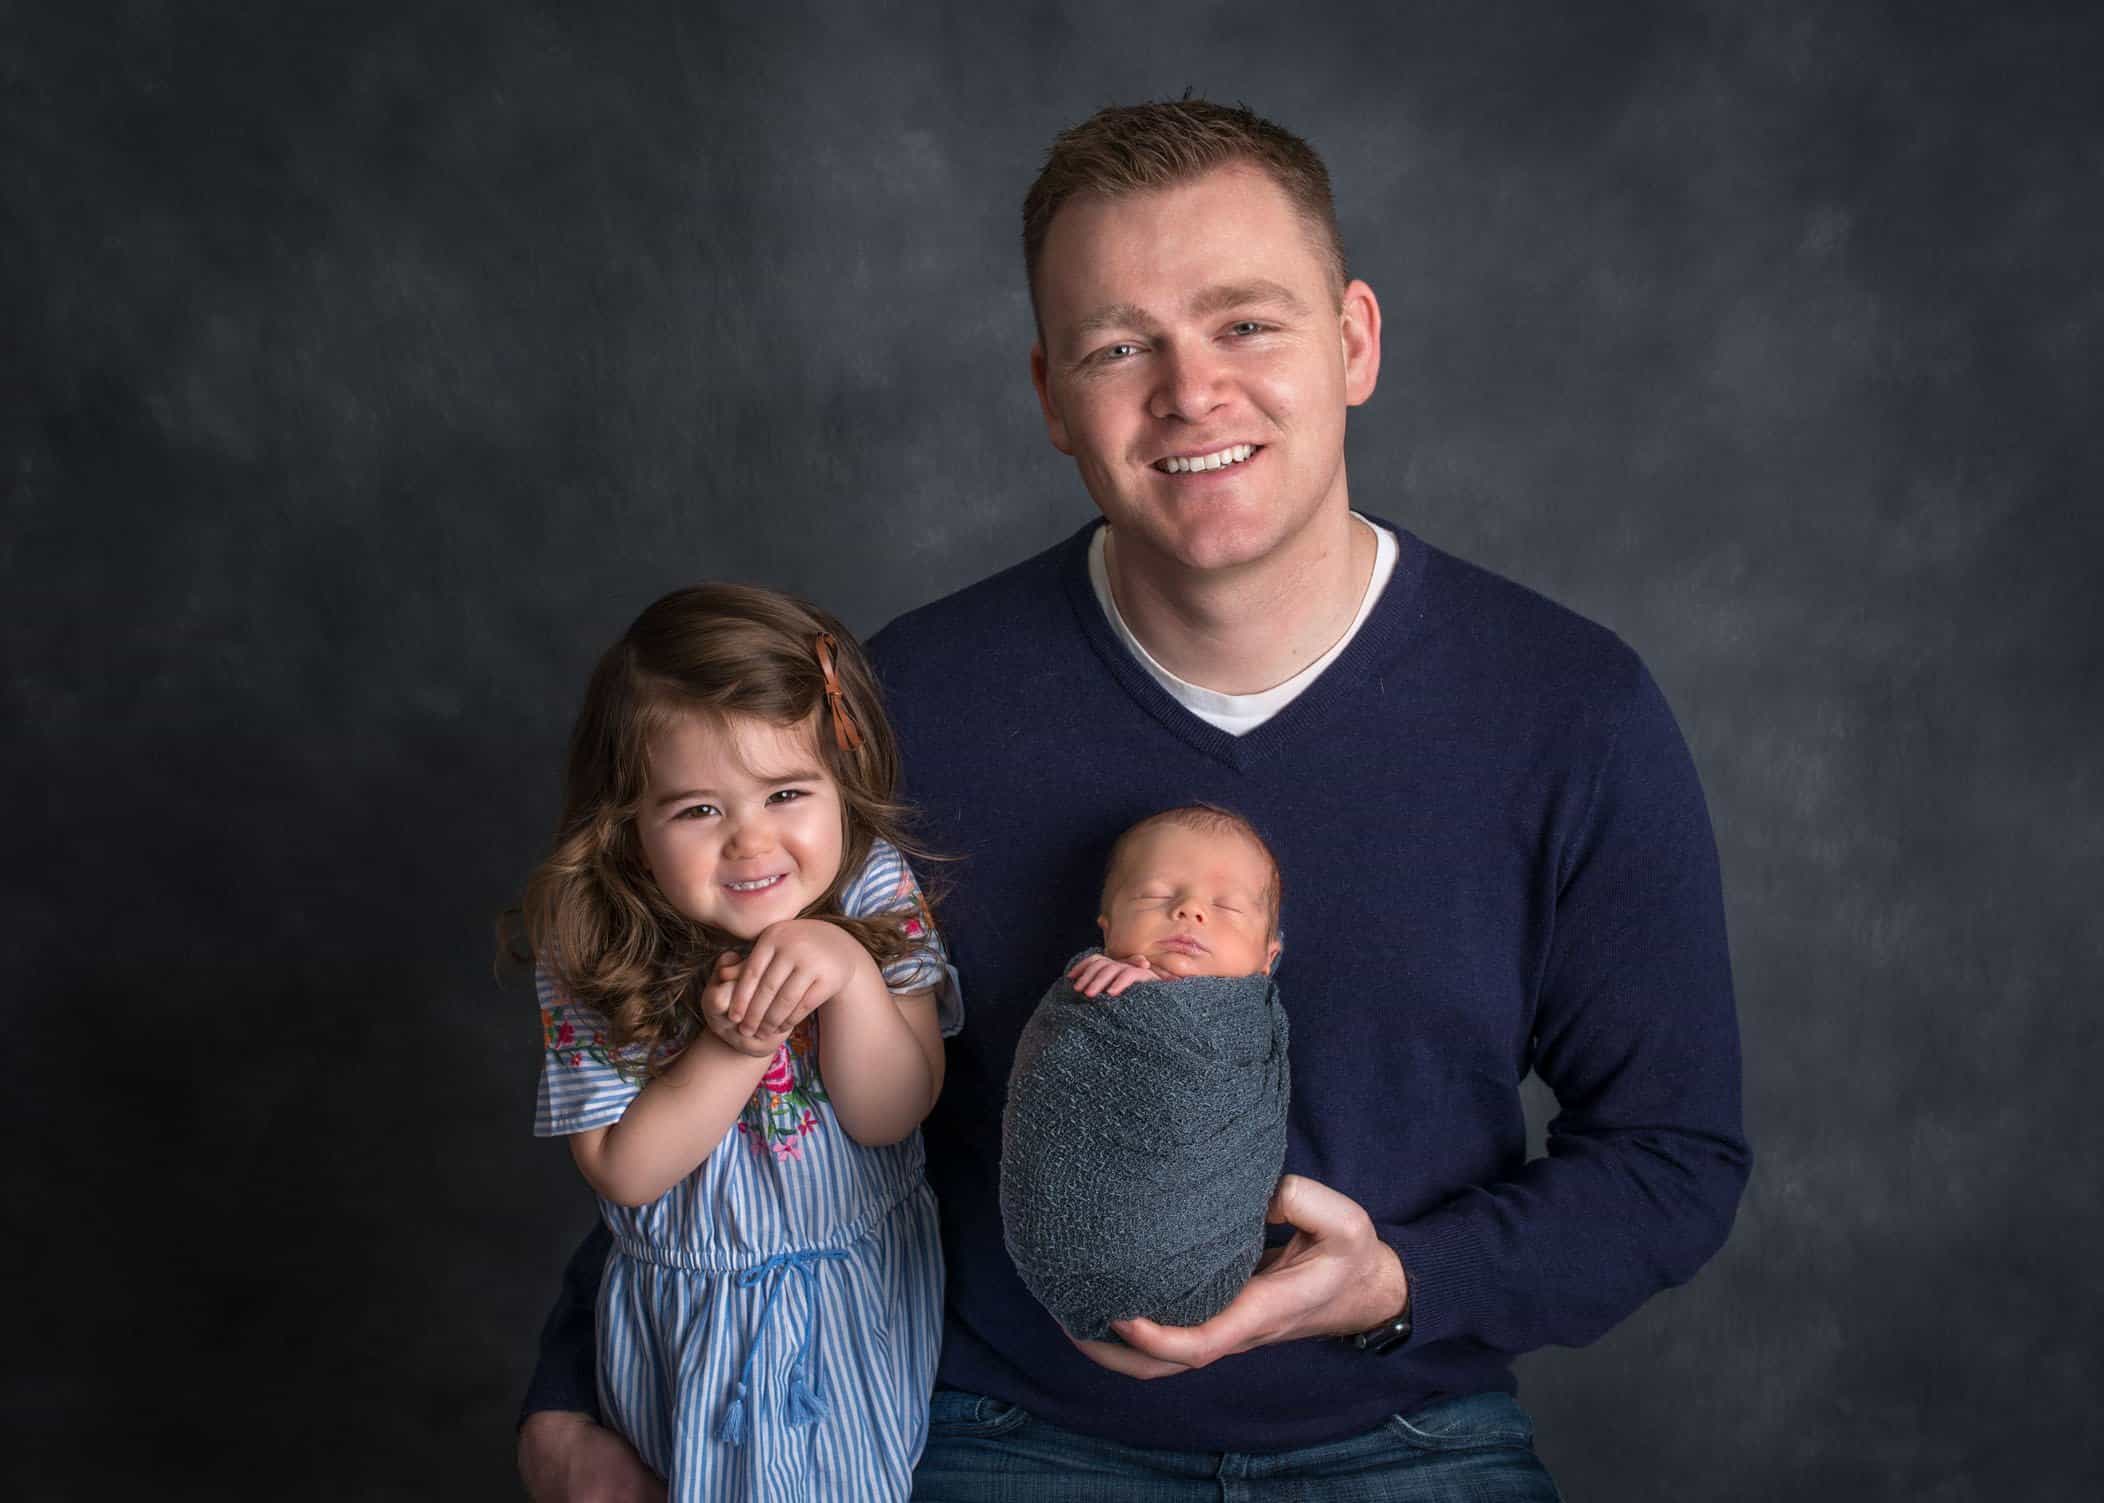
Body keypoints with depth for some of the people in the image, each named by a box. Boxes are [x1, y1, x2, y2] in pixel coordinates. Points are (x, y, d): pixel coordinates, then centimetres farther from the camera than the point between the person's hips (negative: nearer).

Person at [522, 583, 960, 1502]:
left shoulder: (874, 892, -17)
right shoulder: (592, 956, -19)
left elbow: (892, 1115, -19)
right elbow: (623, 1170, -17)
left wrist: (850, 973, -35)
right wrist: (733, 1047, -31)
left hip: (868, 1291, 1)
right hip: (692, 1322, 0)